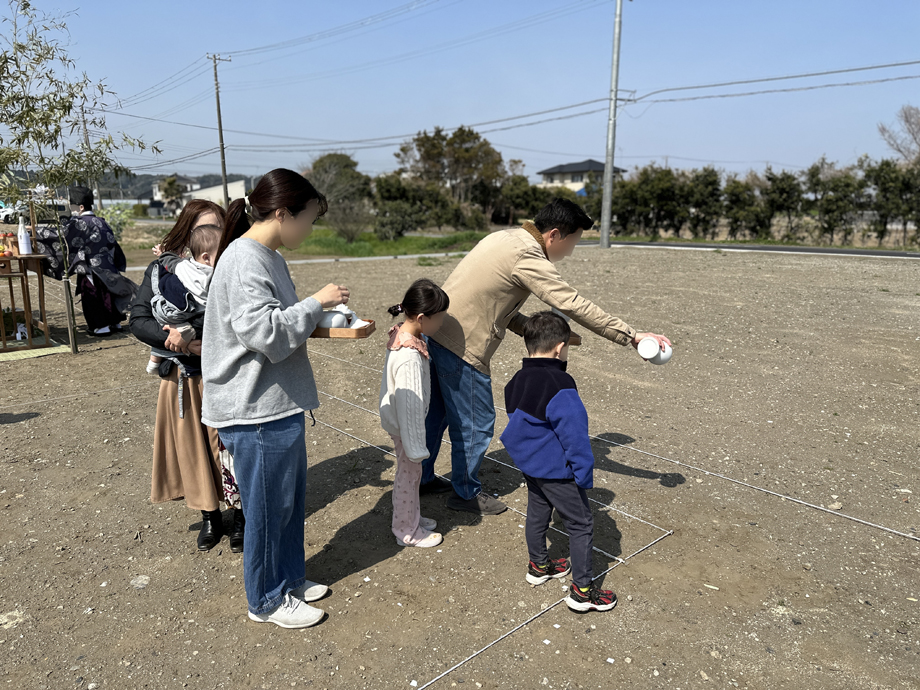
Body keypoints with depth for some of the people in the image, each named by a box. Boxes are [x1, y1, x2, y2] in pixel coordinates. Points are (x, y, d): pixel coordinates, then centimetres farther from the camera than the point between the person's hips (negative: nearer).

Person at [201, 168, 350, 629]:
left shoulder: (267, 257, 12)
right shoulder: (244, 261, -20)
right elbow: (266, 333, -29)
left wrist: (321, 313, 9)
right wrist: (317, 303, -18)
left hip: (279, 403, 10)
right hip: (257, 411, -10)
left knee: (290, 499, 22)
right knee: (269, 507, 7)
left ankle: (289, 579, 41)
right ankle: (267, 601, 28)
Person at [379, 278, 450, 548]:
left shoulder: (402, 336, -3)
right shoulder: (409, 357, -34)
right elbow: (409, 403, -29)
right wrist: (416, 445, -21)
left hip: (401, 421, 9)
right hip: (405, 425, -9)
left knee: (410, 473, 24)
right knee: (409, 473, 9)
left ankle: (411, 518, 43)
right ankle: (407, 531, 29)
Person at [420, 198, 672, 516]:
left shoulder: (506, 237, 11)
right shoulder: (528, 258, -19)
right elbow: (576, 306, -21)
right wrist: (633, 336, -17)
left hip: (438, 333, 10)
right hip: (462, 347, -10)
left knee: (438, 413, 23)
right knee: (476, 424, 8)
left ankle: (423, 479, 40)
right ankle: (466, 493, 28)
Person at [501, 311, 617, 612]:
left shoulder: (517, 381, 0)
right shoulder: (560, 387, -26)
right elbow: (574, 435, -24)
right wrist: (584, 473, -15)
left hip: (530, 466, 8)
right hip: (557, 471, -8)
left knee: (537, 513, 25)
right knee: (581, 525, 6)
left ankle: (538, 566, 43)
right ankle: (582, 590, 14)